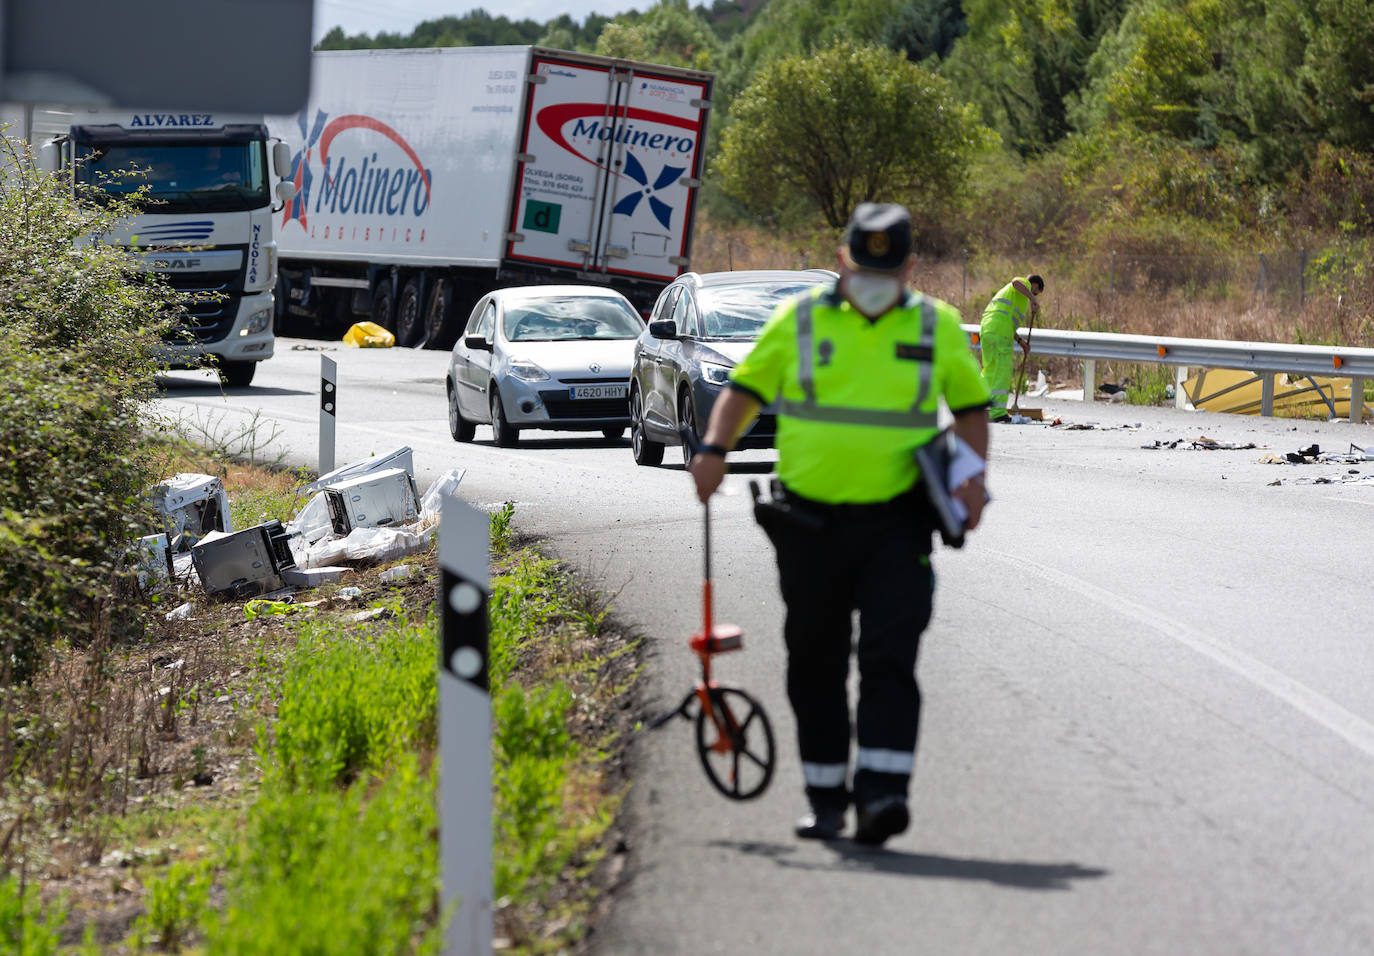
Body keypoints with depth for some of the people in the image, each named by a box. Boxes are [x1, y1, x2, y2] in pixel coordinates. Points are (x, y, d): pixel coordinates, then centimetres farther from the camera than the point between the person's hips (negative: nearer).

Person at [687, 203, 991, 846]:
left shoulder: (937, 327, 5)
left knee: (890, 655, -13)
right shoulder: (798, 322, 3)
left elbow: (970, 406, 13)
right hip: (810, 522, 1)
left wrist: (972, 474, -3)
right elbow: (744, 389, 7)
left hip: (895, 524, -1)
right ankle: (825, 798, 18)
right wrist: (714, 449, -10)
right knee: (816, 661, 8)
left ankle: (880, 791, -19)